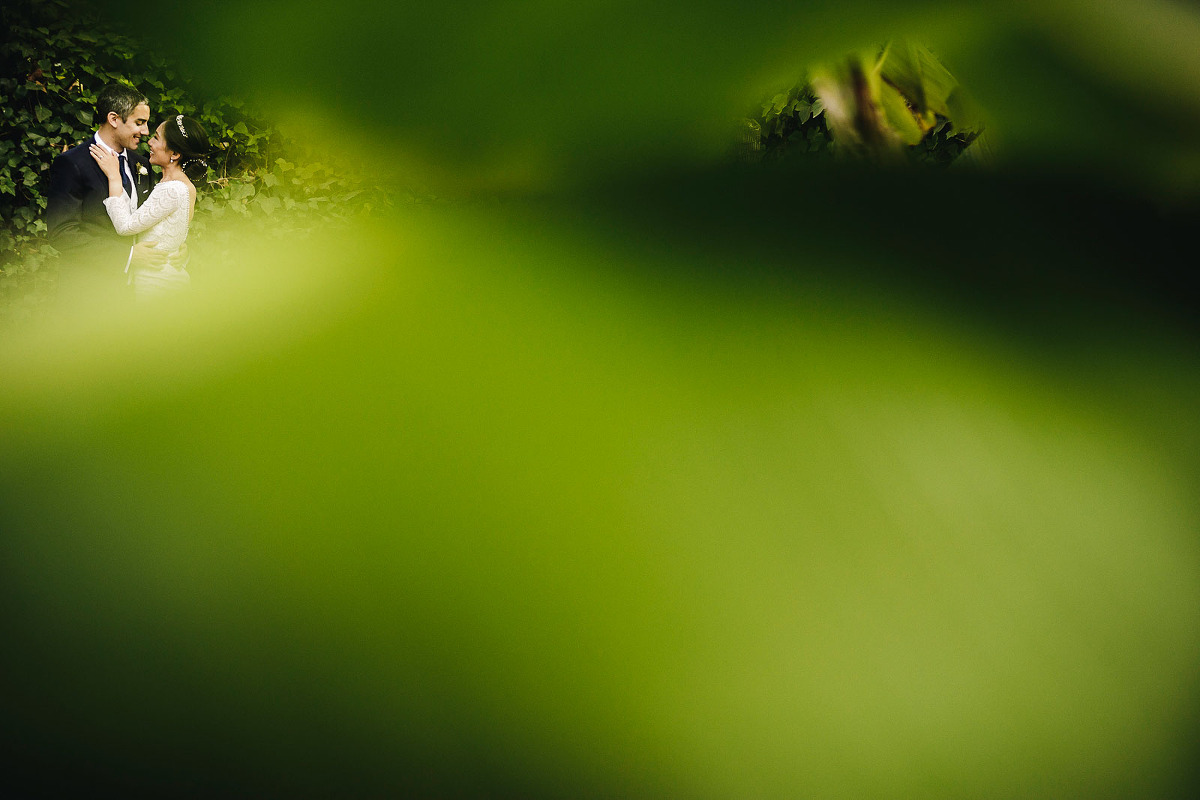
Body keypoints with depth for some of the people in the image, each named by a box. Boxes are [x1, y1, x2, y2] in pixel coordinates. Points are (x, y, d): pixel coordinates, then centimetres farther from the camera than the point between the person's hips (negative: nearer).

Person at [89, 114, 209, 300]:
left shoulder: (172, 190, -21)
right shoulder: (182, 185, 9)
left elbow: (125, 226, -19)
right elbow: (135, 213, 6)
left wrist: (114, 176, -13)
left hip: (155, 280, -9)